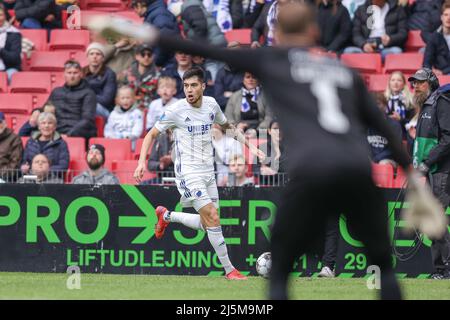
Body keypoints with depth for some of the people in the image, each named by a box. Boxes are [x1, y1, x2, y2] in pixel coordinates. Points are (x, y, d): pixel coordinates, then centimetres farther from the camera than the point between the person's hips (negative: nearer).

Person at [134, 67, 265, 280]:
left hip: (207, 172, 6)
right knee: (212, 217, -16)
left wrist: (248, 145, 17)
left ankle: (166, 216, 32)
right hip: (188, 173, -6)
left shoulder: (211, 104, 3)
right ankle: (229, 269, -8)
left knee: (207, 225, 8)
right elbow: (152, 134, -5)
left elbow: (227, 126, 23)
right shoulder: (176, 110, -12)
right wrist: (142, 162, -17)